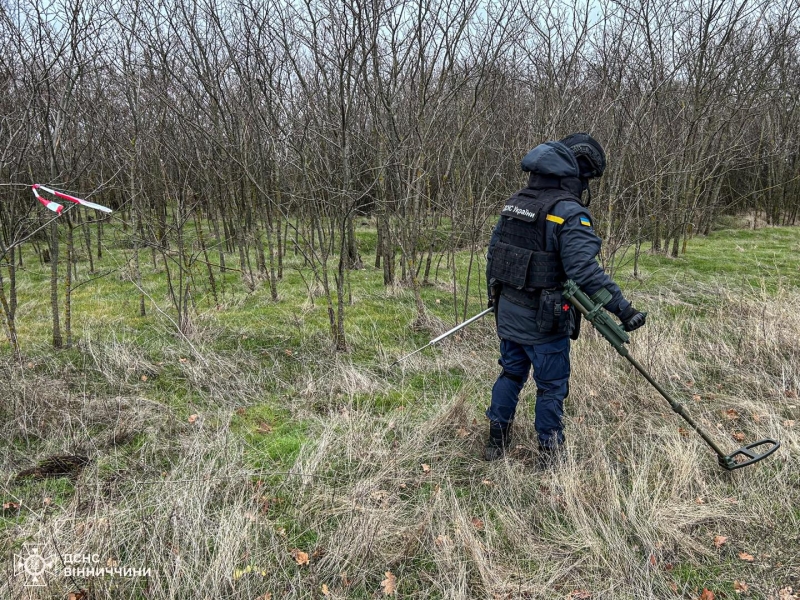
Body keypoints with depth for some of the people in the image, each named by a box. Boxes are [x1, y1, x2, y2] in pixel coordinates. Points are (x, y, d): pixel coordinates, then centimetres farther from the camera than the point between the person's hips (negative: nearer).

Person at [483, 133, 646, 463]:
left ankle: (496, 442, 31)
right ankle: (549, 450, 25)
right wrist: (623, 308, -24)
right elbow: (586, 271, -28)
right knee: (551, 386, 10)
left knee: (511, 374, 21)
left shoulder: (515, 202, 6)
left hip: (507, 313, 7)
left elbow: (493, 252, 13)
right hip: (544, 322, -7)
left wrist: (495, 294, 25)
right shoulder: (569, 212, -19)